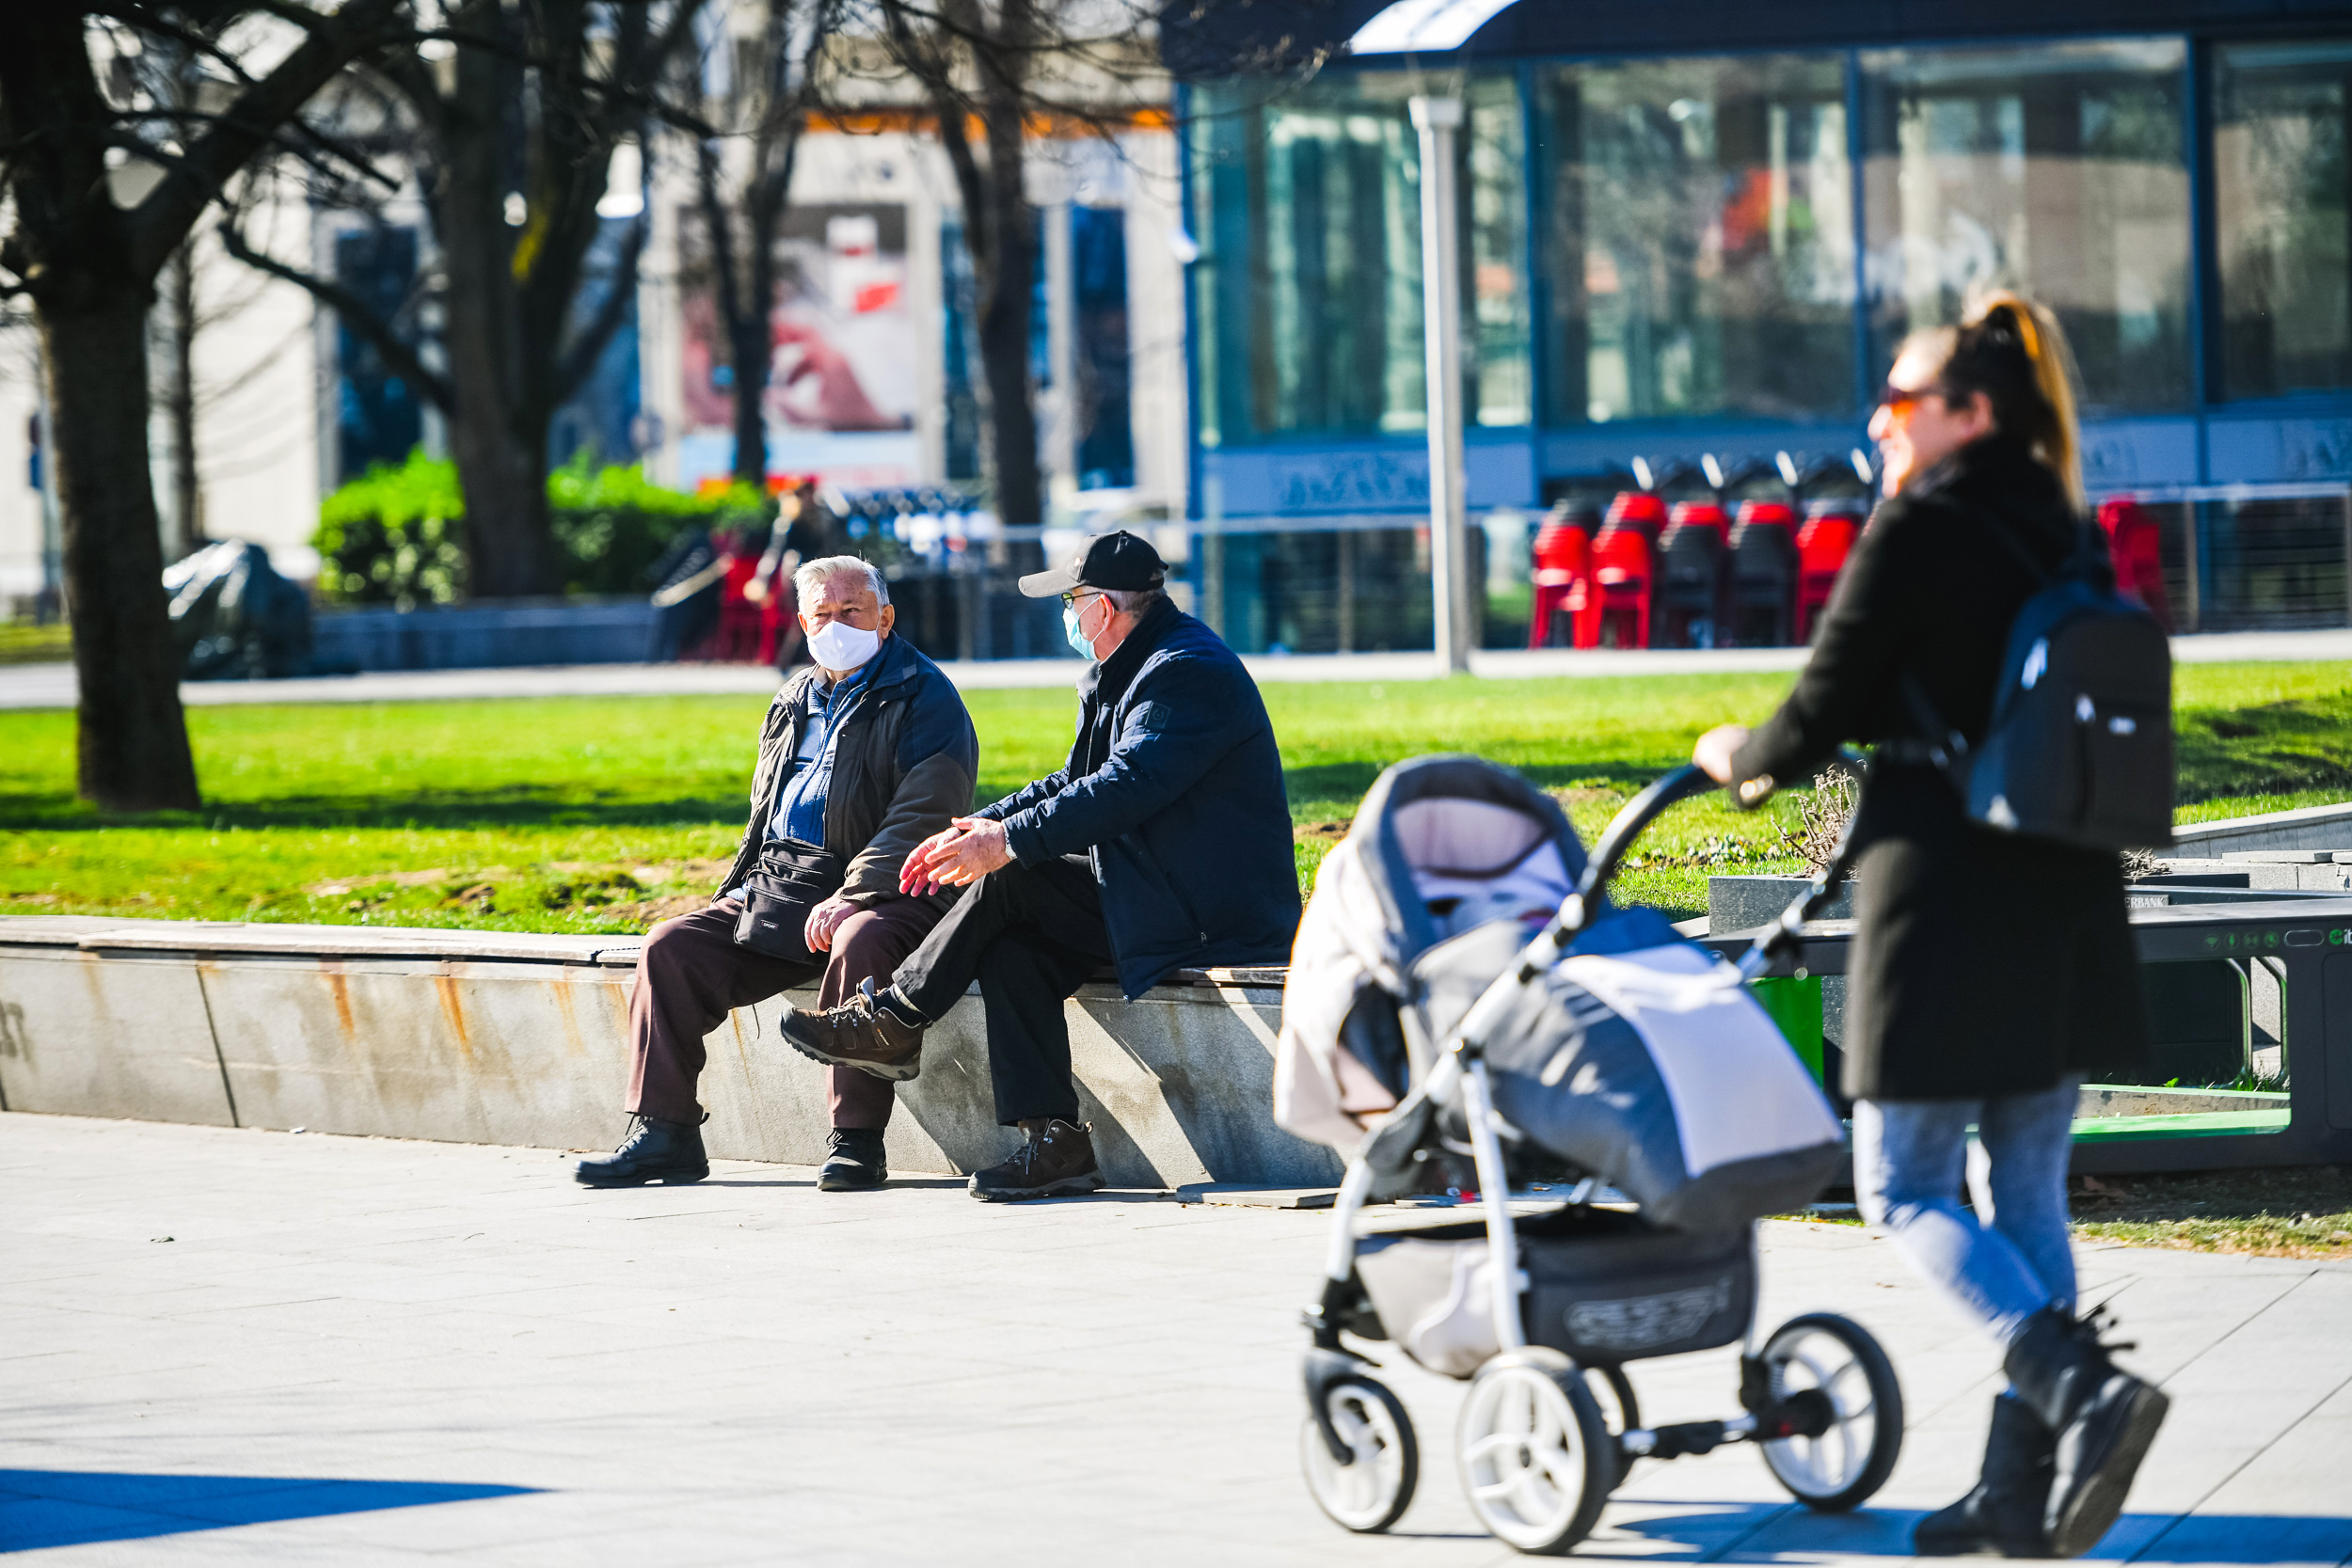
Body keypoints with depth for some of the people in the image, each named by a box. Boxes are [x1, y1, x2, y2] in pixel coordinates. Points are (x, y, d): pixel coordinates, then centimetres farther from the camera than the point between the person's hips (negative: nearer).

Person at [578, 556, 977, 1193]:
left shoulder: (924, 699, -3)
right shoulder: (794, 703, 21)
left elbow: (922, 821, -15)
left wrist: (848, 900, -25)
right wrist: (736, 895, 13)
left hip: (888, 896, -7)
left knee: (861, 944, -39)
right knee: (672, 946, -10)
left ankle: (857, 1140, -32)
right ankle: (663, 1134, -8)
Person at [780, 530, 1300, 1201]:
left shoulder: (1189, 672, -17)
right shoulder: (1128, 672, 18)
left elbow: (1126, 787, -26)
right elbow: (1076, 782, 19)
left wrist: (1007, 841, -25)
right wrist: (975, 827, 6)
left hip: (1216, 917, -10)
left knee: (1012, 883, -16)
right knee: (1011, 950, -9)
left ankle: (892, 1021, -1)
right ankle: (1053, 1141, -15)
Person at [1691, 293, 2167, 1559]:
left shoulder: (1921, 529, -12)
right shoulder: (2062, 535, 10)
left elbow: (1828, 705, -10)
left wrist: (1743, 760, 12)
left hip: (1945, 902, -7)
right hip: (2064, 899, 7)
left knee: (1906, 1188, 0)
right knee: (2025, 1191, 11)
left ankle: (2082, 1389, -19)